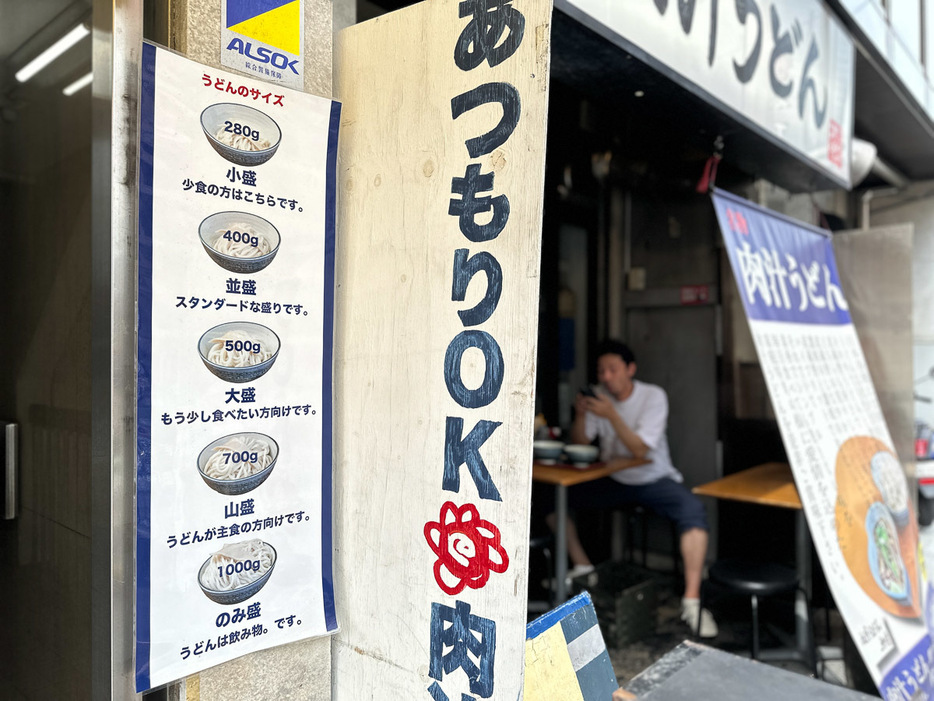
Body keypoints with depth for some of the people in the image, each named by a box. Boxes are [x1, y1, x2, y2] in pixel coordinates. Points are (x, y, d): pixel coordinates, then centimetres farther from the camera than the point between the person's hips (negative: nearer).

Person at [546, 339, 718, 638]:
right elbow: (579, 444, -4)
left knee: (693, 509, -32)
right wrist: (580, 415, -23)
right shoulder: (599, 398, -2)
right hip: (613, 480, 4)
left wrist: (612, 415, -34)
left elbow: (640, 449, -23)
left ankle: (692, 601, -28)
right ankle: (582, 566, 4)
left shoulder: (653, 396, -13)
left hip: (653, 480, -3)